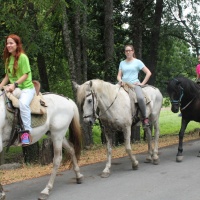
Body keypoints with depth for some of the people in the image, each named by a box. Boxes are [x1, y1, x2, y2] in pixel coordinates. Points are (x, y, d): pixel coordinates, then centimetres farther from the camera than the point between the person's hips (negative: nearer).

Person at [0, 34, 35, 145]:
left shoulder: (22, 57, -10)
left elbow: (26, 75, -14)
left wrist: (15, 84, -24)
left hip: (26, 87, -8)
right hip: (12, 87, 8)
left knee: (23, 103, -36)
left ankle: (26, 131, -32)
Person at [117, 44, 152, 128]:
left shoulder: (137, 62, 7)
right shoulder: (122, 63, 17)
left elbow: (148, 73, 4)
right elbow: (119, 75, 13)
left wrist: (142, 83, -4)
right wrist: (120, 80, -10)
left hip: (134, 84, -4)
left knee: (140, 98, -35)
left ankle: (145, 118, -20)